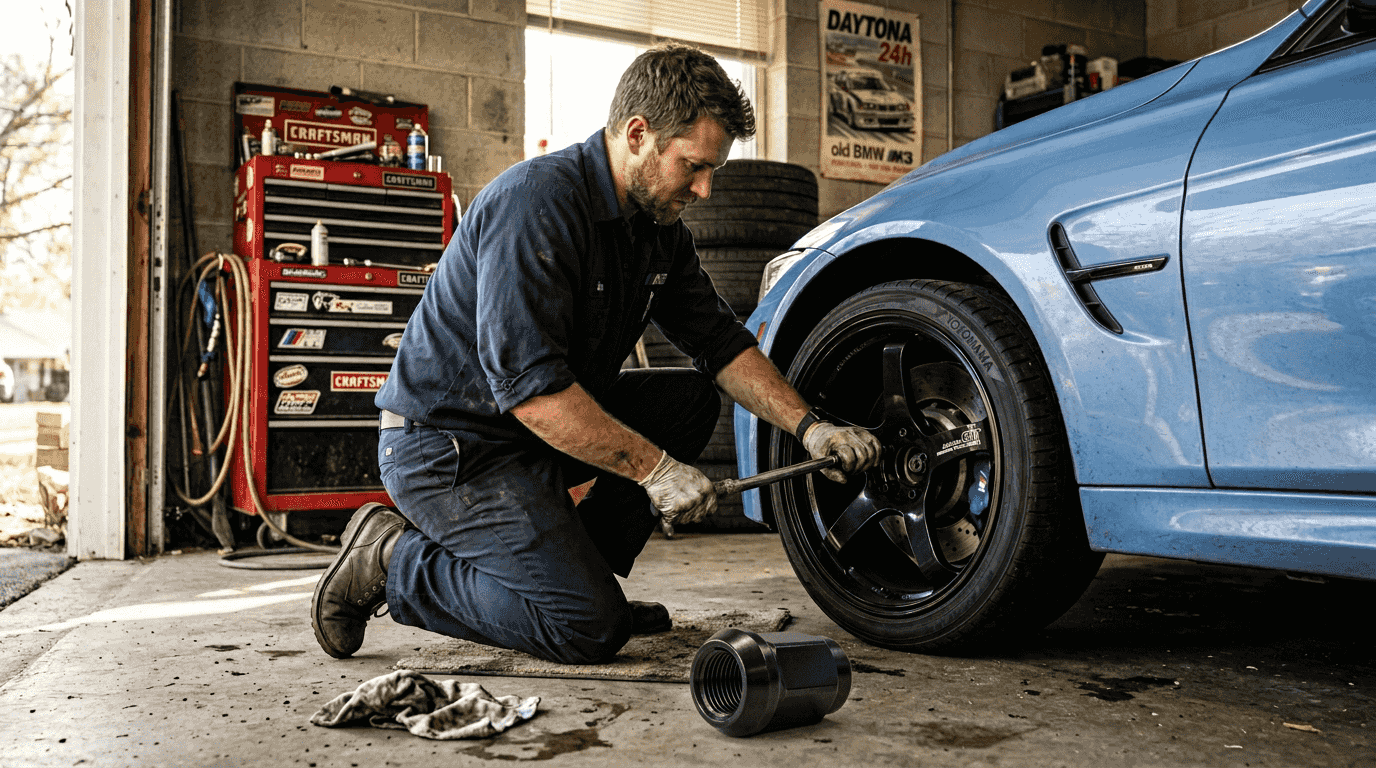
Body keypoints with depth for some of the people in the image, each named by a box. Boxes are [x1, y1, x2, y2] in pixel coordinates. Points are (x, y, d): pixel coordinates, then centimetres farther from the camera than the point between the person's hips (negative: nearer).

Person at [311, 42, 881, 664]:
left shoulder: (657, 225, 4)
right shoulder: (536, 200, -25)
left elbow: (721, 341, 8)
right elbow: (530, 387, -30)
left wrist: (808, 427, -4)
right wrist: (655, 469, -26)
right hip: (448, 442, -9)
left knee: (694, 394, 4)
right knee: (591, 630, -16)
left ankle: (581, 570, 7)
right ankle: (393, 561, 0)